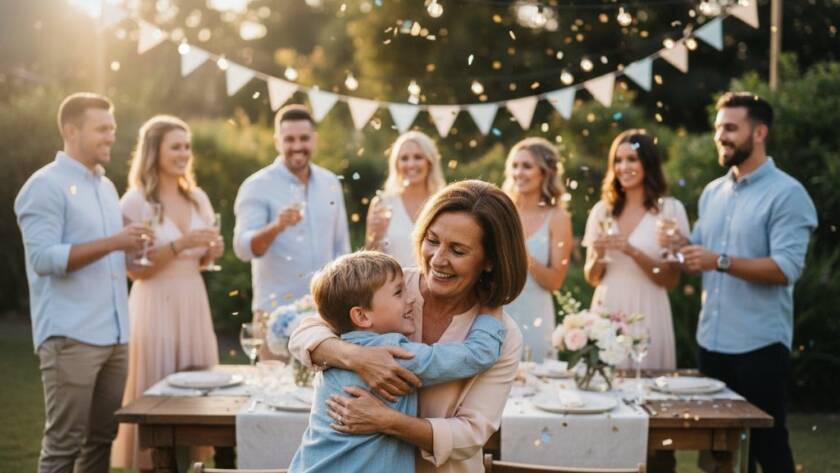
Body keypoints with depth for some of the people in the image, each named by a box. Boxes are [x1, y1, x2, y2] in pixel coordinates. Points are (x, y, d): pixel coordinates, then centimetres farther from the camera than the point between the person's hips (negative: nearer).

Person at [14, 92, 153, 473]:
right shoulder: (45, 185, -7)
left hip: (114, 335, 8)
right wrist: (112, 243, -20)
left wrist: (131, 248, 4)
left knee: (102, 438, 10)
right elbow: (44, 258, -17)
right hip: (70, 337, -8)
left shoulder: (106, 186, 17)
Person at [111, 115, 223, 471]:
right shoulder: (136, 202, -7)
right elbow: (135, 270, -11)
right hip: (155, 307, -6)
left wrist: (212, 251, -2)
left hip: (193, 304, 6)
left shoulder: (198, 198, 10)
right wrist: (179, 244, -20)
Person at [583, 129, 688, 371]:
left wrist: (633, 252, -16)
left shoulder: (670, 209, -3)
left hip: (646, 314, -3)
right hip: (606, 312, 3)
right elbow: (591, 278, 12)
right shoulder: (602, 210, 7)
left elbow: (671, 280, -4)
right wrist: (598, 256, -8)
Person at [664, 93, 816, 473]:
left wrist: (720, 261, -26)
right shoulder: (712, 192, 12)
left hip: (760, 345, -7)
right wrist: (682, 245, -5)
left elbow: (786, 268, -20)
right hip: (711, 341, 7)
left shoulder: (787, 193, -10)